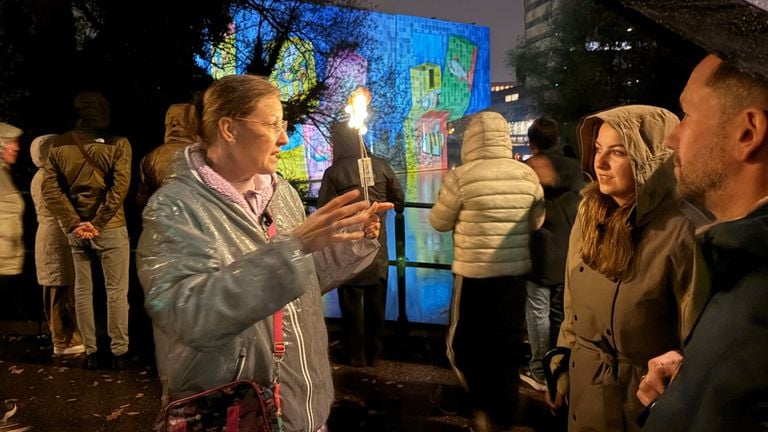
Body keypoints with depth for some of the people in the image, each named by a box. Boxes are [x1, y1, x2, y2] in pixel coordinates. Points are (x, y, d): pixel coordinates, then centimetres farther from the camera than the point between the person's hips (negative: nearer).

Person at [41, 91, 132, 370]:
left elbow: (50, 189, -3)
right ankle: (119, 352, 11)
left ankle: (90, 352, 20)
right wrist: (98, 223, -13)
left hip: (75, 229, 4)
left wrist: (73, 223, -6)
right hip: (110, 228, -3)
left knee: (82, 290, 13)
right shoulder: (118, 144, -7)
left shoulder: (58, 145, 4)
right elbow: (120, 187, -16)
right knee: (116, 291, 6)